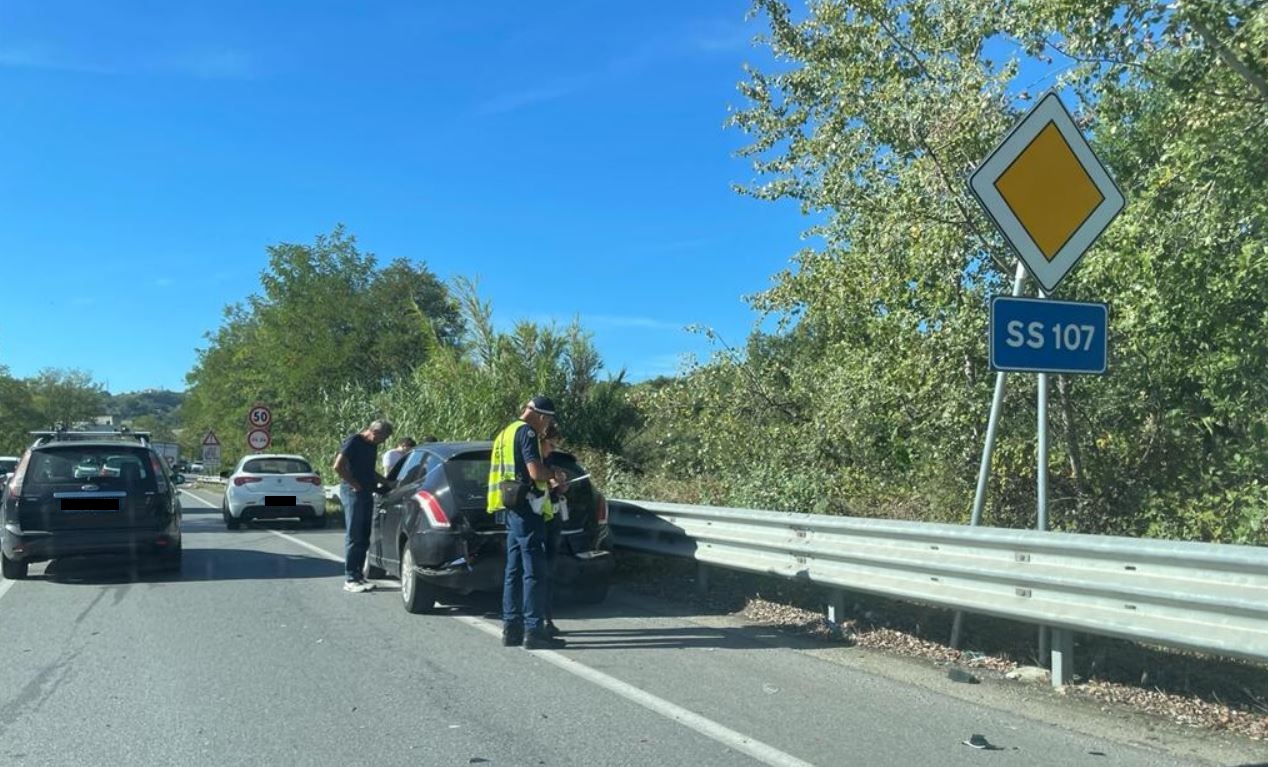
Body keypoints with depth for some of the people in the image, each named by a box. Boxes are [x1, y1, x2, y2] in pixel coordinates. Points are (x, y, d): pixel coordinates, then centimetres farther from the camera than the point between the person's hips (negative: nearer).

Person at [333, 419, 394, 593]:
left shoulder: (372, 446, 15)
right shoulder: (353, 442, -10)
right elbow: (338, 466, -17)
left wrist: (386, 482, 16)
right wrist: (355, 484, -15)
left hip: (367, 494, 8)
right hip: (354, 494, -8)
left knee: (364, 539, 9)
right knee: (353, 537, -6)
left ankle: (359, 575, 15)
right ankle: (350, 579, -2)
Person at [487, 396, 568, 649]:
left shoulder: (507, 433, 20)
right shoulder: (526, 432, -11)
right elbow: (535, 470, -22)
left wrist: (550, 483, 17)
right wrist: (555, 476, -3)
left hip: (512, 509, 10)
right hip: (527, 508, -10)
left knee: (514, 570, 12)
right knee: (533, 571, -8)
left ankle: (511, 627, 15)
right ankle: (533, 631, -7)